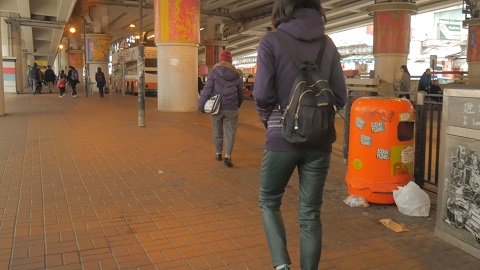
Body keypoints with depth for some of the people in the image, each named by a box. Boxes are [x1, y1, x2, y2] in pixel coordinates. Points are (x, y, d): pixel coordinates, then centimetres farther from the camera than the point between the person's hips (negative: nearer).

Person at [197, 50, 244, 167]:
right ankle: (227, 156, -8)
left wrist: (201, 105, -5)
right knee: (230, 132, 4)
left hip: (216, 107, -1)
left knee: (217, 131, 15)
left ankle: (218, 153, 27)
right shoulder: (236, 75, 4)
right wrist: (237, 105, 28)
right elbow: (240, 94, 11)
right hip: (231, 109, 1)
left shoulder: (214, 72, -5)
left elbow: (207, 89, -11)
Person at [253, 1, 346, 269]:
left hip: (283, 138, -3)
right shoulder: (328, 45, 5)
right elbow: (340, 97, 3)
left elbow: (263, 95, -10)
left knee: (269, 201, 18)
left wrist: (268, 119, 9)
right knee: (310, 214, 13)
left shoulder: (271, 41, -5)